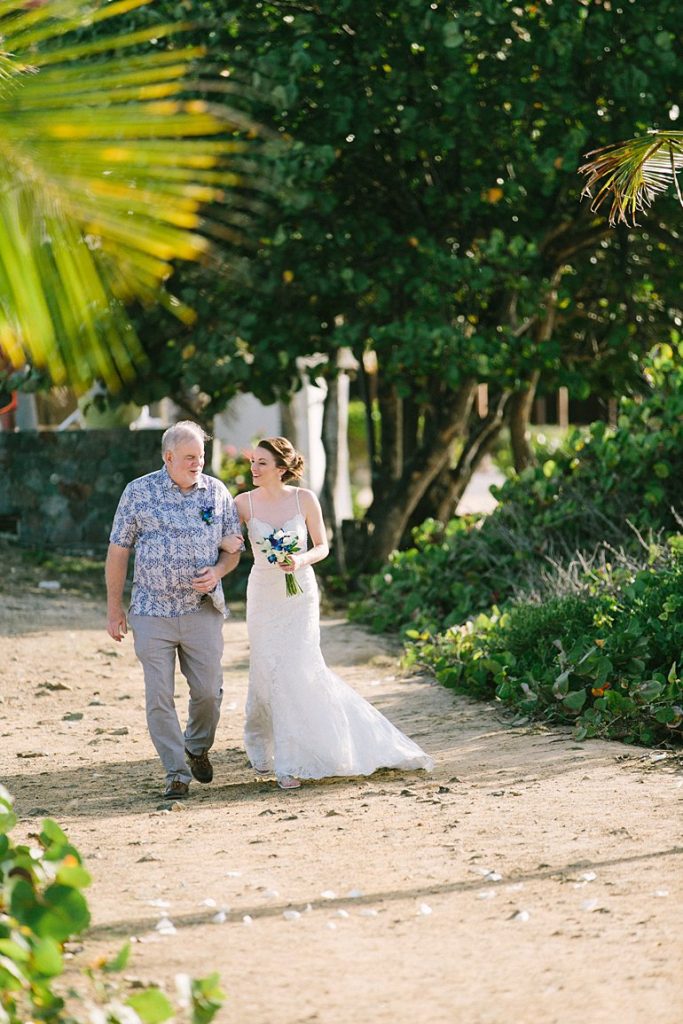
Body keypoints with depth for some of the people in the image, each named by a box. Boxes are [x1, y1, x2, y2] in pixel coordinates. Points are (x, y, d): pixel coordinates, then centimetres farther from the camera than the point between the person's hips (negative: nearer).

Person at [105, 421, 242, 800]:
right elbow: (118, 551, 2)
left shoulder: (217, 493, 4)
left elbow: (233, 548, 12)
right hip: (152, 612, -2)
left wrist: (218, 571, -11)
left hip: (203, 610, 2)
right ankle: (176, 773, 7)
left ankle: (198, 748, 32)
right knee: (159, 697, -2)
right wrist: (114, 608, 1)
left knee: (208, 690, 3)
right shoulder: (139, 492, -2)